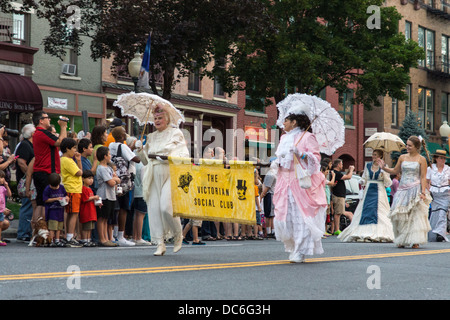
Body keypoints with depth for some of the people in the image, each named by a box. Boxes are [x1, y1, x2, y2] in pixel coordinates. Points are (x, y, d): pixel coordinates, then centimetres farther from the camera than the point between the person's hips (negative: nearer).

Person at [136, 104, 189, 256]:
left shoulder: (176, 133, 7)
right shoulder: (151, 137, 20)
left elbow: (184, 154, 0)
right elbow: (146, 159, 22)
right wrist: (141, 150, 3)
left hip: (170, 174, -5)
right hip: (154, 176, 5)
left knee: (166, 207, -18)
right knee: (154, 208, -4)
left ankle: (178, 235, 6)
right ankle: (160, 244, 1)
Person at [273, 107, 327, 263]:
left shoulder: (307, 137, -3)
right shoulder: (284, 138, 19)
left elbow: (315, 158, -8)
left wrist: (301, 154, -23)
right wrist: (277, 162, 5)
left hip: (301, 181, -7)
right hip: (285, 180, 7)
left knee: (301, 214, -9)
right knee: (285, 215, 2)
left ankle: (301, 251, -6)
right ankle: (293, 247, 14)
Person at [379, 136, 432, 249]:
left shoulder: (421, 159, 1)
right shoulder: (402, 157, 11)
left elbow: (423, 177, -3)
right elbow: (395, 171, 22)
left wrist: (423, 192, -11)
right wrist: (384, 167, 7)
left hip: (415, 189, -4)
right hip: (403, 189, 4)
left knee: (416, 215, -6)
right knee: (400, 214, -3)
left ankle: (415, 241, -2)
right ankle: (401, 241, 6)